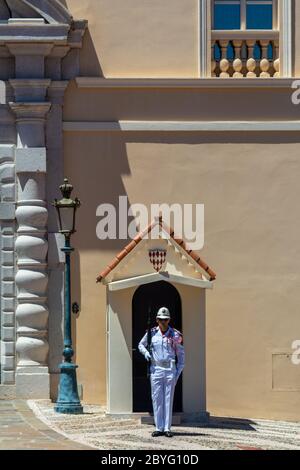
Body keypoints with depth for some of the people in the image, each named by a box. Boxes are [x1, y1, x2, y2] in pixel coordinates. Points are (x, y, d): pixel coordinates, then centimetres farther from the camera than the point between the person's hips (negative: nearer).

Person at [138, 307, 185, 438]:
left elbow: (181, 354, 5)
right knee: (157, 399, 1)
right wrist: (145, 352, -3)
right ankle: (159, 428, 5)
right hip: (156, 369, 1)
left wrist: (178, 372, -2)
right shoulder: (151, 333, 4)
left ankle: (167, 428, 3)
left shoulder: (176, 335, 0)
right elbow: (141, 344, 19)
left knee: (168, 399, 0)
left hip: (170, 370, -1)